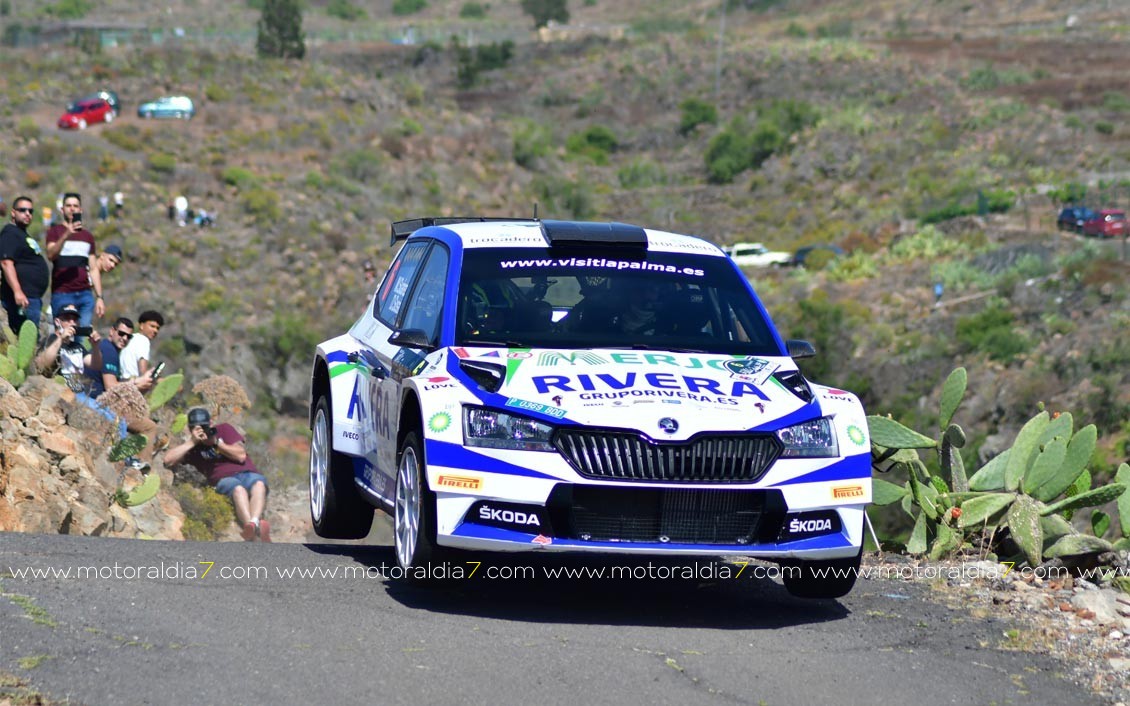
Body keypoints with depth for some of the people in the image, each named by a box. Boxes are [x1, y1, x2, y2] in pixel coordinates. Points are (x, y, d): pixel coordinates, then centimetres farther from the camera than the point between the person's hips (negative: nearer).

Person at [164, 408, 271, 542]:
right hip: (225, 479, -2)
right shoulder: (191, 445, 15)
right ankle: (254, 530, -66)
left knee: (259, 484, -35)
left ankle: (254, 523, -63)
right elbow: (168, 460, -2)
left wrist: (216, 442, -4)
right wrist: (192, 442, -4)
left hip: (248, 473, 2)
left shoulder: (224, 429, 17)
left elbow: (241, 456, 5)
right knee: (238, 489, -38)